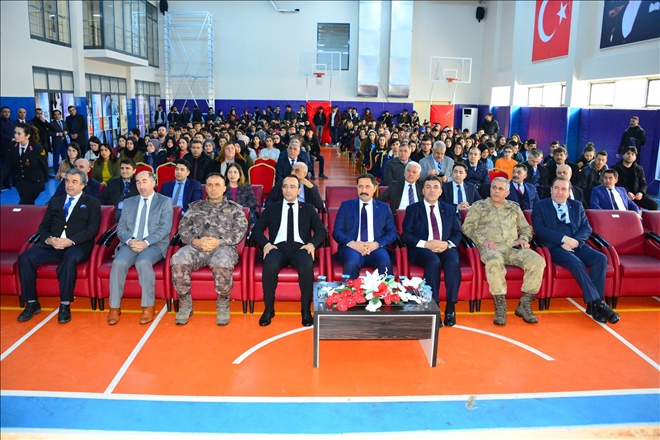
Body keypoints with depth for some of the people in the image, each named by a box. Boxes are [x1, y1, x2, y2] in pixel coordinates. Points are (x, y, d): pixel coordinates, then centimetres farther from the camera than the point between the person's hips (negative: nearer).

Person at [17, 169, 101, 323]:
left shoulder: (92, 203, 10)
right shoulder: (55, 201, 24)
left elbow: (92, 229, -3)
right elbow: (43, 226, 16)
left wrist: (71, 241, -19)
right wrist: (49, 239, -8)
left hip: (77, 246, -4)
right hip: (51, 245, 5)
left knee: (70, 259, -38)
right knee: (25, 257, -21)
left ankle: (65, 305, -27)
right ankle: (32, 303, -10)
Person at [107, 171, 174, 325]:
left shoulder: (165, 201, 7)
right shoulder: (128, 202, 18)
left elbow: (165, 228, -5)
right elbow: (121, 229, 11)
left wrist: (146, 242, -19)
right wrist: (129, 241, -12)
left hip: (154, 244, -3)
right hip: (131, 244, 3)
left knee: (143, 262, -35)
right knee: (119, 262, -28)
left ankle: (148, 307, -22)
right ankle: (115, 307, -16)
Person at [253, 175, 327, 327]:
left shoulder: (308, 209, 19)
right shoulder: (271, 208, 20)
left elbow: (322, 231, 10)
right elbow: (257, 229, 12)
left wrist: (312, 244, -11)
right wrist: (266, 244, -9)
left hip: (300, 247, 0)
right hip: (278, 247, 0)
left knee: (307, 266, -36)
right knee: (270, 266, -35)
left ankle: (306, 310, -20)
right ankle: (269, 309, -16)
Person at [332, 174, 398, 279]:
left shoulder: (384, 208, 16)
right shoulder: (346, 205, 13)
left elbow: (392, 233, 9)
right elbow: (337, 231, 5)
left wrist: (377, 244, -12)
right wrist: (352, 243, -15)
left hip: (375, 248, 1)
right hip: (351, 247, -1)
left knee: (385, 262, -32)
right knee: (352, 262, -35)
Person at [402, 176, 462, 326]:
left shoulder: (449, 209, 19)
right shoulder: (413, 209, 9)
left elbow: (458, 233, 11)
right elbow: (406, 235, -1)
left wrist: (447, 244, -11)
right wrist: (426, 244, -16)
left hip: (445, 248, 3)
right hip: (422, 249, -2)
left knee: (454, 262, -31)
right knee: (434, 261, -36)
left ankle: (451, 308, -26)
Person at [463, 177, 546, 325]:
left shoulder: (514, 207, 24)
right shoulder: (479, 206, 14)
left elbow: (526, 228, 25)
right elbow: (467, 227, 3)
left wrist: (524, 239, 2)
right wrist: (483, 240, -12)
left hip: (513, 248, 4)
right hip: (491, 248, -3)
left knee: (538, 261, -25)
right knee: (494, 261, -40)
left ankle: (524, 305, -16)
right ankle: (500, 306, -28)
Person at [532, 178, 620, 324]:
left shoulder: (577, 206, 19)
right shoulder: (540, 206, 8)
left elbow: (587, 228, 10)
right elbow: (539, 230, -6)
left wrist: (575, 241, -12)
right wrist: (564, 239, -16)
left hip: (577, 245, 5)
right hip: (555, 247, -4)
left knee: (601, 258, -23)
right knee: (576, 262, -33)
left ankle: (594, 304, -21)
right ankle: (597, 302, -27)